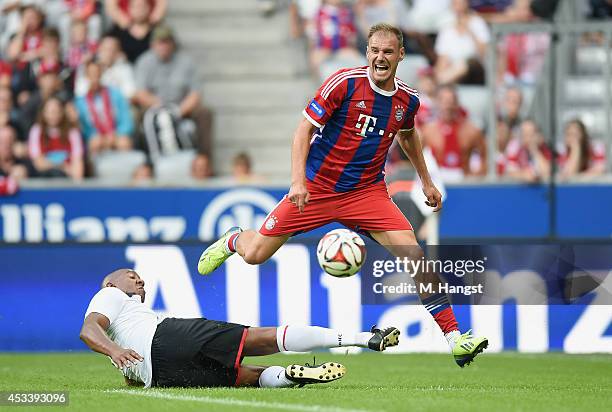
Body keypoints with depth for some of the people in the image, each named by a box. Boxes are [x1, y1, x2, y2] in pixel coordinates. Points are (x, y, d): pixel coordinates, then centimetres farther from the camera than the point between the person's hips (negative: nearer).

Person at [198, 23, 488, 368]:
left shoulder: (408, 100, 0)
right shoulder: (345, 83, -15)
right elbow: (305, 129, -12)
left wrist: (426, 182, 26)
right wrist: (298, 180, -23)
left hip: (367, 193, 2)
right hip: (316, 189, -2)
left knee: (413, 253, -17)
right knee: (255, 255, 0)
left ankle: (454, 337, -12)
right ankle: (233, 240, 40)